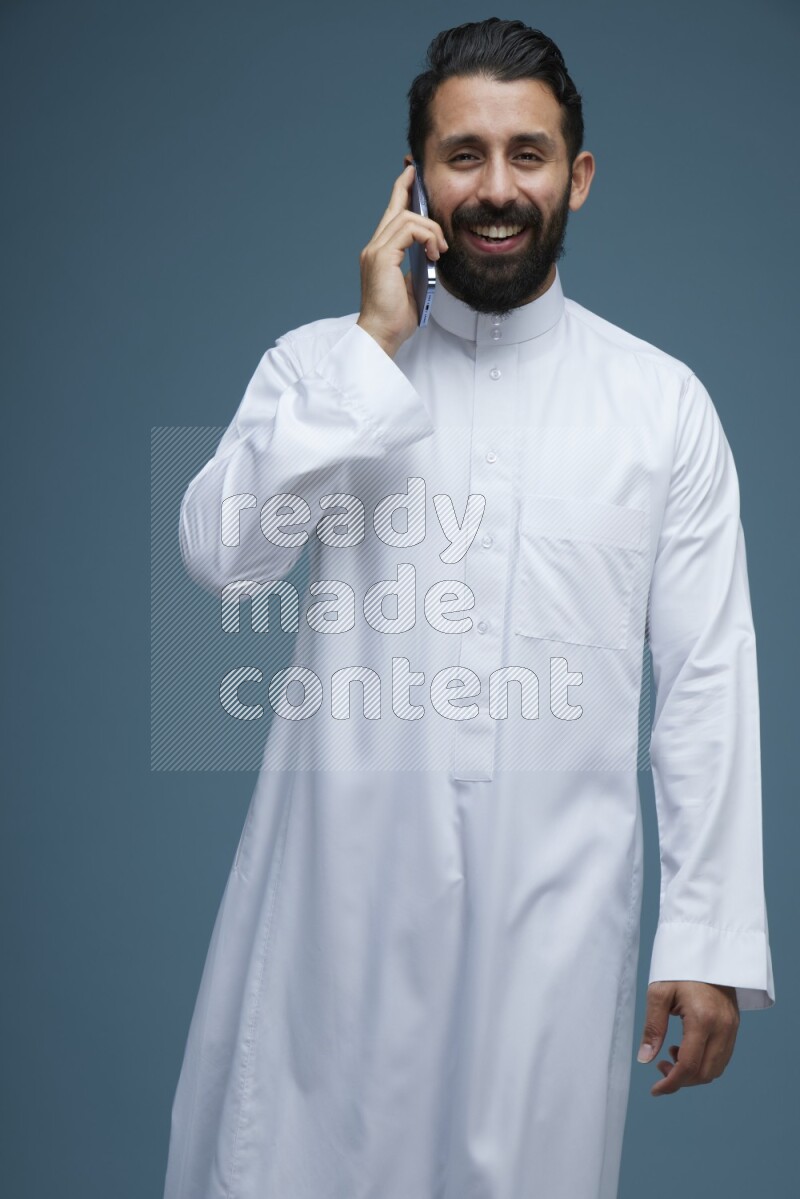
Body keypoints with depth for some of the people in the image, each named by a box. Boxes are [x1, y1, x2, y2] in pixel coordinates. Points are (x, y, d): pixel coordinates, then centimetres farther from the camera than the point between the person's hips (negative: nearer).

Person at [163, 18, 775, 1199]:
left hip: (555, 897, 0)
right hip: (337, 880, 1)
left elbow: (709, 678, 0)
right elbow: (223, 552, -11)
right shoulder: (319, 363, 4)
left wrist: (713, 940, -3)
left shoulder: (664, 401, 2)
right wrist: (376, 347, -12)